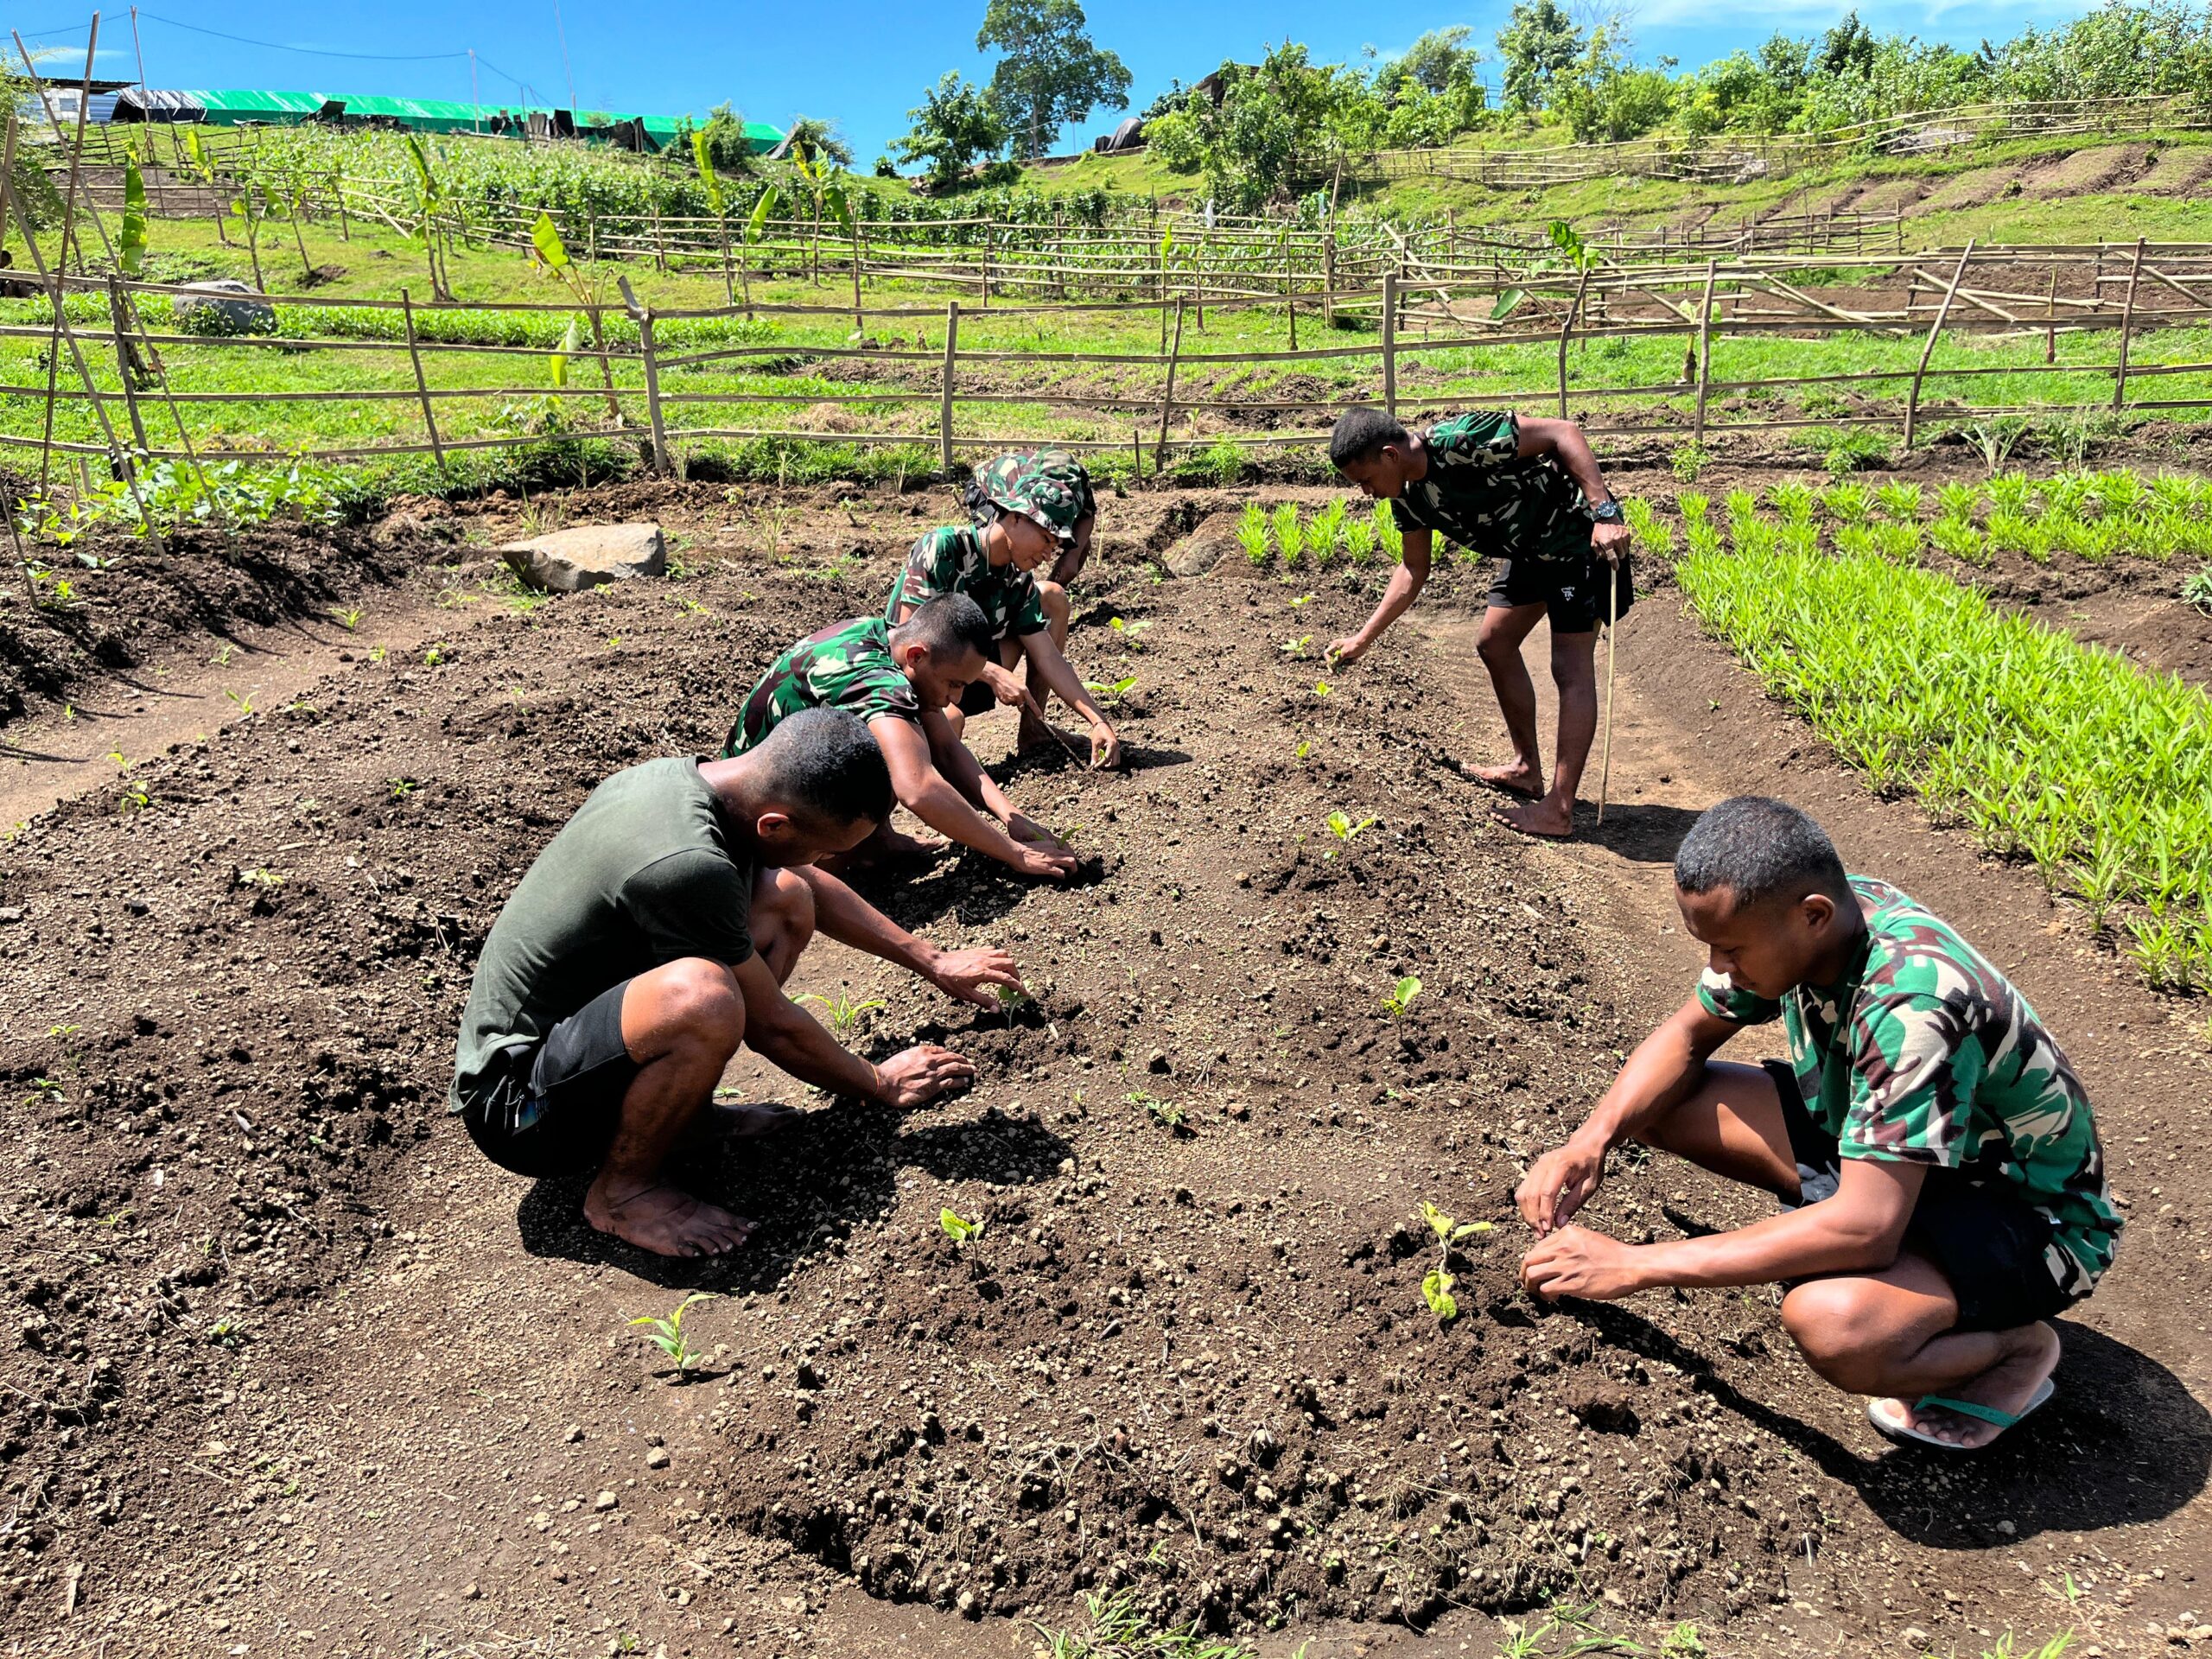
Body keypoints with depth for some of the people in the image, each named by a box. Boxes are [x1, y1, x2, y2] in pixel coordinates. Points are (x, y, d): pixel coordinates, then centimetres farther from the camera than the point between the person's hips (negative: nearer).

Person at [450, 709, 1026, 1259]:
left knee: (786, 900, 0)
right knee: (701, 998, -38)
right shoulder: (684, 864, -32)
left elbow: (814, 889, 13)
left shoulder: (686, 775, -5)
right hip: (517, 1107, -9)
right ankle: (622, 1189, -10)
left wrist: (932, 962, 17)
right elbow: (771, 1025, -17)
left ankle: (688, 1111, 7)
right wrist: (881, 1085, -1)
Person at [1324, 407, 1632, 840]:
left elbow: (1562, 433, -28)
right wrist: (1364, 638, 11)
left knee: (1572, 669, -9)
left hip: (1580, 535, -9)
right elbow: (1413, 569, 11)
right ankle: (1527, 768, 27)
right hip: (1530, 549, 9)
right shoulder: (1407, 495, -2)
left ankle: (1559, 811, -9)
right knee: (1494, 644, 15)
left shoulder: (1461, 441, -29)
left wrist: (1605, 513, -34)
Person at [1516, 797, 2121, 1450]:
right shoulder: (1800, 918, -14)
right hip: (1891, 1155, 7)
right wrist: (1592, 1139, -18)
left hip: (2029, 1217, -7)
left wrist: (1637, 1265, -34)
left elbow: (1866, 1227, -39)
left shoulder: (1912, 1000, -37)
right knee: (1656, 1102, -8)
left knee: (1832, 1323, -38)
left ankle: (2016, 1347, -5)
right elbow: (1687, 1034, 0)